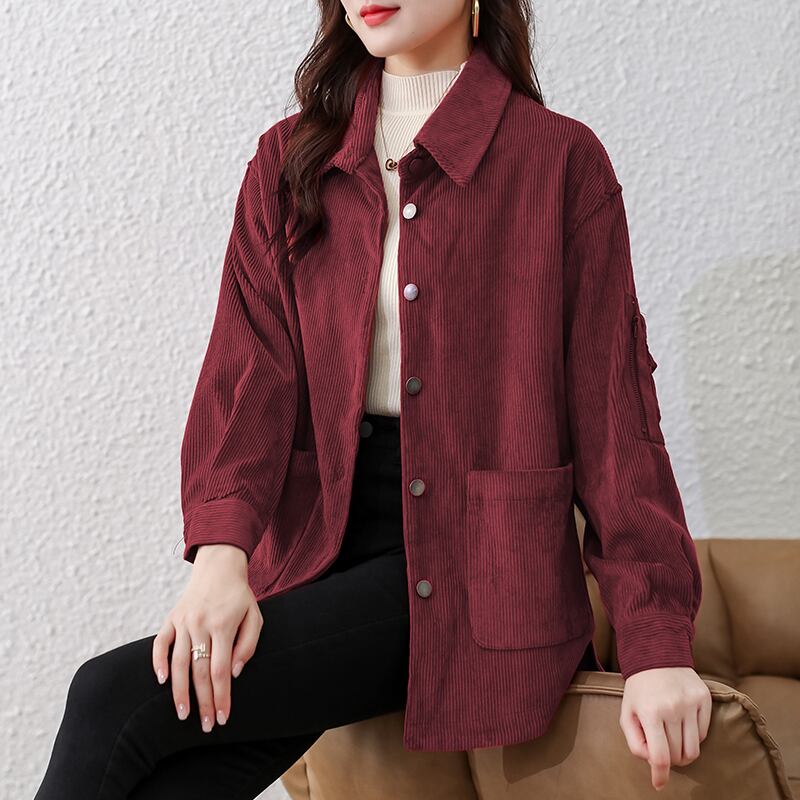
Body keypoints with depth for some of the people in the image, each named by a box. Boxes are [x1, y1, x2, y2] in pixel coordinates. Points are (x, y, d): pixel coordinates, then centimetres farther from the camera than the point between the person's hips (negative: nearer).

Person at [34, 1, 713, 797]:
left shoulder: (561, 161, -1)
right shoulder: (288, 161, 11)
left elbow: (611, 407, -3)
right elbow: (250, 368, 0)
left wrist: (656, 642, -9)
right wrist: (222, 549, -18)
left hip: (477, 563, -4)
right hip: (322, 538, 4)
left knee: (115, 701, -19)